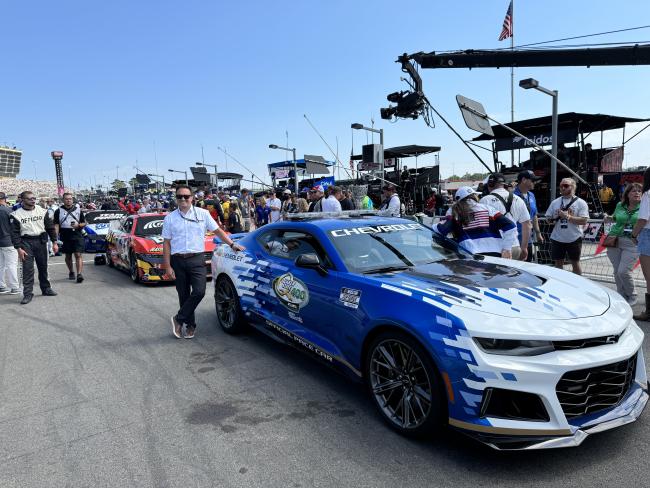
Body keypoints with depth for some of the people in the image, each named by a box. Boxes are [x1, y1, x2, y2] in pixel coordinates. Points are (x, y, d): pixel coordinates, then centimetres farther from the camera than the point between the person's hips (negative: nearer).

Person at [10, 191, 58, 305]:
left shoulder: (42, 211, 3)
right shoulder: (17, 214, -3)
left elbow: (50, 227, 7)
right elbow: (15, 233, -3)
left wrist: (54, 242, 2)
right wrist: (19, 248, -10)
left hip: (41, 241, 3)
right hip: (26, 243, -2)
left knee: (43, 267, 12)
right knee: (27, 268, -5)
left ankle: (46, 288, 26)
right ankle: (27, 294, 0)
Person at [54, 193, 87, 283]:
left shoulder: (78, 209, 9)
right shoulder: (58, 211, 6)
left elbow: (84, 223, 11)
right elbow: (56, 225, 1)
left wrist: (78, 225, -11)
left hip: (77, 236, -1)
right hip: (65, 237, 1)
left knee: (78, 255, -10)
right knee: (68, 256, 12)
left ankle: (79, 274, -14)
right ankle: (71, 272, 29)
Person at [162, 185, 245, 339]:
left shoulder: (203, 213, 5)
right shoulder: (170, 218, 6)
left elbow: (217, 230, 11)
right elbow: (166, 243, 5)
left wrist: (232, 244, 3)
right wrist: (168, 266, -1)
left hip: (197, 259, -1)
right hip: (178, 261, 1)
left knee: (199, 292, -15)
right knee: (184, 296, 7)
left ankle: (179, 319, 3)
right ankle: (190, 325, 22)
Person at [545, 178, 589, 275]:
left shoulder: (580, 203, -3)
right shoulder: (555, 202, 8)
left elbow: (583, 220, -12)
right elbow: (548, 218, 11)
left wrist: (568, 217, -20)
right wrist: (554, 218, -11)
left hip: (574, 239, -3)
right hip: (557, 238, 3)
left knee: (575, 263, 9)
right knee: (558, 263, 10)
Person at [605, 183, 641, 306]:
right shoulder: (620, 205, 8)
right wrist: (609, 218, 4)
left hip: (632, 244, -3)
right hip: (615, 240, 4)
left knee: (623, 272, -11)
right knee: (617, 272, 7)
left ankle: (632, 297, 12)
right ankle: (621, 297, 23)